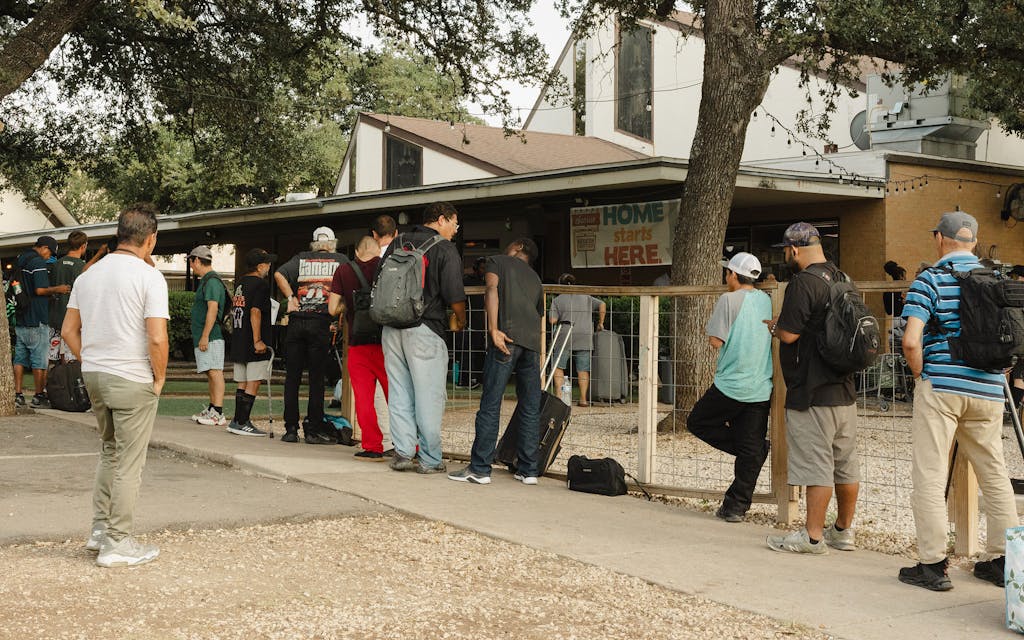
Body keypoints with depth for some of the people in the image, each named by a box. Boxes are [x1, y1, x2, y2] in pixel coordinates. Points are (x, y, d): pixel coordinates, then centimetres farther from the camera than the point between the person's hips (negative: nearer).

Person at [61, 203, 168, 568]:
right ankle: (118, 544, 9)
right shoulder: (149, 277, -13)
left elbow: (68, 331, 11)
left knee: (109, 451, 23)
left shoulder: (88, 275, 8)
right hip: (133, 380, -7)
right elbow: (157, 338, -20)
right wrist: (160, 377, -6)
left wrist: (90, 362, 16)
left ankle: (100, 529, 26)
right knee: (129, 463, 3)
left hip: (94, 374, 7)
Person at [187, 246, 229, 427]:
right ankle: (211, 410, 19)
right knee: (211, 373, 13)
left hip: (211, 336, -11)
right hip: (204, 337, 11)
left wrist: (205, 336, -23)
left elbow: (213, 308, -21)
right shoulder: (206, 281, 20)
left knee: (215, 371, -13)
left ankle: (218, 414, -17)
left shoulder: (212, 281, -13)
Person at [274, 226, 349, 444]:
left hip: (296, 321, 2)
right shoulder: (341, 260, 10)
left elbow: (279, 274, 0)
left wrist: (290, 297, 6)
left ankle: (291, 429, 8)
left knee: (292, 377, 6)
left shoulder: (301, 259, 13)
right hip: (321, 322, -2)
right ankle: (313, 430, 3)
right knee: (317, 378, 2)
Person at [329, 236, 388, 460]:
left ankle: (372, 447, 4)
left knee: (363, 398, 5)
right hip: (385, 341, 0)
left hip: (358, 343, 0)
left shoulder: (343, 270, 2)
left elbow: (332, 309, 1)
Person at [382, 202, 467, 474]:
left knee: (399, 393, 11)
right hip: (424, 330, -6)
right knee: (429, 396, 0)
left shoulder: (398, 243, 13)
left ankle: (402, 453, 10)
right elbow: (454, 295, -9)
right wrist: (459, 321, 10)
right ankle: (430, 460, 3)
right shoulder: (445, 249, -4)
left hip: (391, 328, 6)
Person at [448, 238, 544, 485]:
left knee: (490, 405, -4)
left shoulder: (497, 261, 15)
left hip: (508, 337, -5)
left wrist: (493, 328, -14)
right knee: (530, 408, 8)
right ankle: (528, 470, 9)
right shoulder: (535, 278, 29)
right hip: (533, 343, 5)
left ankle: (479, 469, -4)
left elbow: (491, 289, -5)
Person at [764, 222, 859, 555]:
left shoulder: (803, 282, -16)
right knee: (846, 464, 13)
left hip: (812, 393, -9)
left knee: (816, 465, -3)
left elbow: (789, 334, -19)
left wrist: (773, 326, 2)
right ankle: (843, 531, 23)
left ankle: (813, 536, 3)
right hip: (844, 389, 9)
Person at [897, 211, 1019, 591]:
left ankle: (932, 565, 0)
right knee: (995, 475, 14)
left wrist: (920, 375, -1)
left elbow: (911, 341, -17)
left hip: (940, 386, -5)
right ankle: (1003, 560, 20)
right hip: (988, 390, 5)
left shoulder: (930, 280, -6)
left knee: (930, 475, 0)